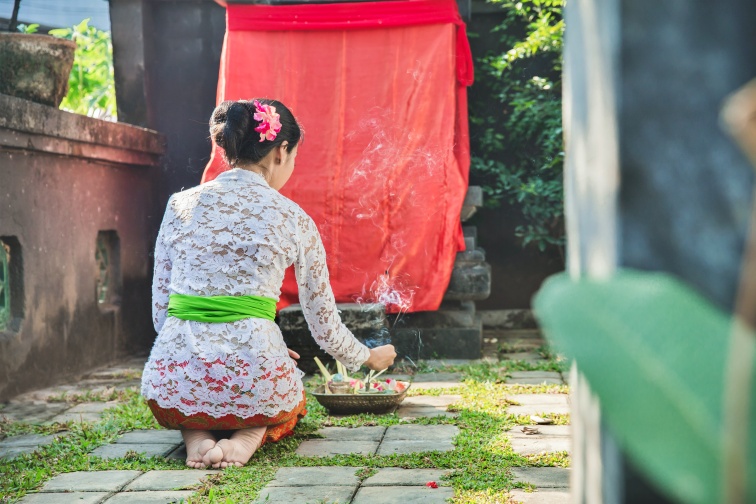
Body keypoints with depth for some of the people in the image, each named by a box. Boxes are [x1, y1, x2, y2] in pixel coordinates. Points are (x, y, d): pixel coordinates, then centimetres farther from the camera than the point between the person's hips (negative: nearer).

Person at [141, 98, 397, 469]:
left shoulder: (180, 205, 8)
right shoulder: (293, 219, 3)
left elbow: (160, 309, 12)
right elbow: (323, 321, 10)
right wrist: (369, 357, 30)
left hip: (171, 382, 2)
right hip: (253, 380, -2)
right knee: (291, 399, 35)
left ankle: (196, 436, 5)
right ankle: (251, 435, 0)